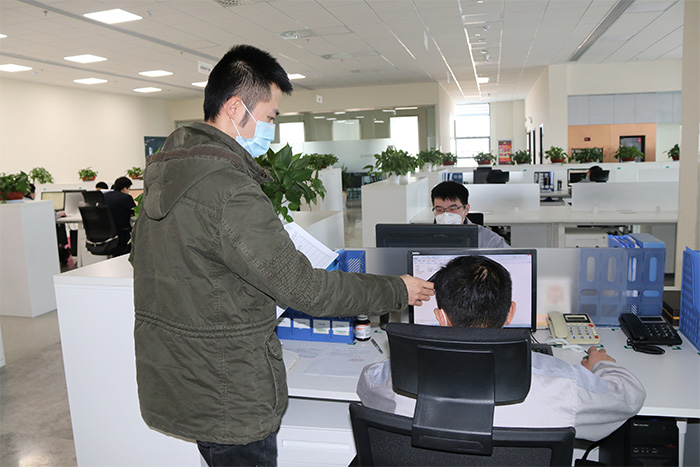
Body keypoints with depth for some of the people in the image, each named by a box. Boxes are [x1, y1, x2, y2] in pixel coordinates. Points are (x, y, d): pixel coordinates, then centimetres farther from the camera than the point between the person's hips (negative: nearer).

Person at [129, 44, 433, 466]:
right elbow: (302, 286, -26)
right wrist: (397, 291, -14)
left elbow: (140, 259, 16)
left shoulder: (163, 173, 5)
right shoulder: (230, 192, -27)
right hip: (228, 405, -9)